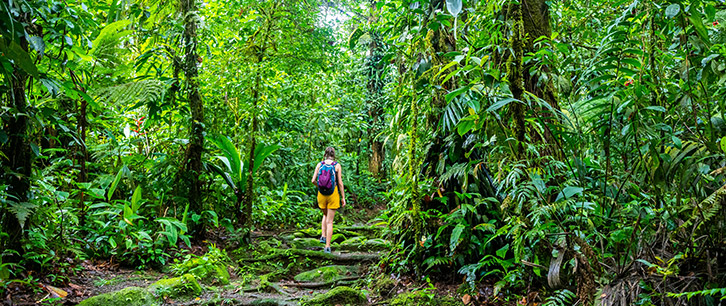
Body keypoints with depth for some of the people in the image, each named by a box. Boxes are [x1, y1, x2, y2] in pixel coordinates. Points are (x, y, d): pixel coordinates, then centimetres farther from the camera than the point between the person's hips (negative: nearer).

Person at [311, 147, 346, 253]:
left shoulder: (319, 164, 0)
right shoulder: (337, 165, -6)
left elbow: (313, 180, -2)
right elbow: (340, 183, -8)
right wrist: (343, 197, 0)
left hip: (321, 193, 2)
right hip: (333, 194, -2)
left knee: (325, 215, 29)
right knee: (329, 221, 3)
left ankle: (323, 236, 15)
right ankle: (327, 246, 0)